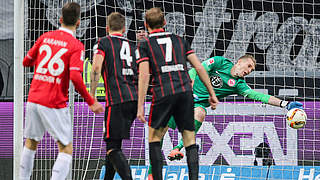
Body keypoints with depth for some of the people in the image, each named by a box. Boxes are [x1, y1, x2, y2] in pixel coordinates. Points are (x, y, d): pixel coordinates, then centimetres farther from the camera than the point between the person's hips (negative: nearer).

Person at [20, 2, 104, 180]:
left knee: (31, 144, 21)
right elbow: (75, 77, -18)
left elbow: (26, 61, 16)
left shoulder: (45, 37, 7)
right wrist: (91, 102, -9)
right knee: (66, 150, 1)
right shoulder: (76, 46, -8)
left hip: (33, 98, 5)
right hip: (55, 104, -5)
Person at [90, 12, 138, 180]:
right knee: (112, 142, 20)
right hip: (134, 99, 6)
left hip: (117, 100, -6)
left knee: (113, 148, -9)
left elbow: (96, 67, -11)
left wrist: (92, 95, -9)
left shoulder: (103, 43, 5)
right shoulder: (132, 46, 21)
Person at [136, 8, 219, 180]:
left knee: (154, 138, 12)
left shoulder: (144, 45, 8)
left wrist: (140, 107, -5)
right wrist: (212, 93, 16)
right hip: (185, 92, 3)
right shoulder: (179, 40, 18)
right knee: (190, 141, 5)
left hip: (162, 94, -2)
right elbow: (199, 67, 12)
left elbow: (144, 75, -3)